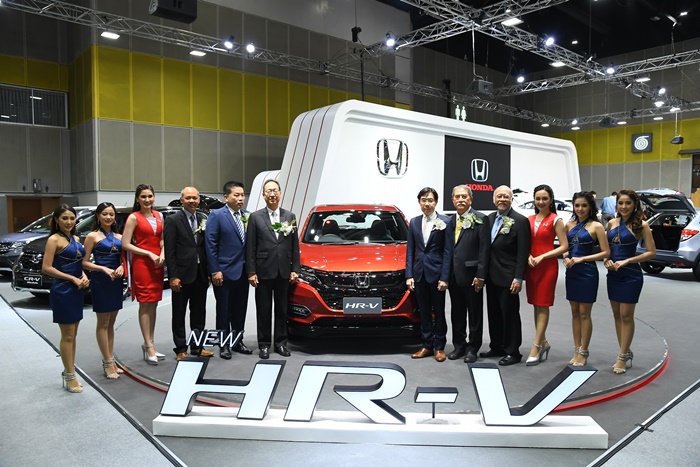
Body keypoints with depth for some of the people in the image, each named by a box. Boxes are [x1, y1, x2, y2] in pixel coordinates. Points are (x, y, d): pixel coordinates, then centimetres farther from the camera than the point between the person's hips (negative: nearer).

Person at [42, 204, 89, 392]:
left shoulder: (76, 239, 12)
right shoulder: (54, 240, -9)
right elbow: (46, 268, -15)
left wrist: (84, 276, 0)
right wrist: (73, 279, -16)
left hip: (77, 291, 7)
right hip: (62, 291, -7)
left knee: (72, 335, 13)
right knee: (67, 336, 0)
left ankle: (68, 372, 23)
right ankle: (69, 377, 9)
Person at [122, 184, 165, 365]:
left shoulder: (159, 216, 10)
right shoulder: (134, 217, -6)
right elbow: (126, 244, -10)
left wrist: (162, 254, -3)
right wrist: (149, 254, -16)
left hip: (158, 264, 6)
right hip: (141, 264, -6)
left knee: (153, 304, 10)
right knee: (145, 304, -1)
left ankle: (149, 343, 20)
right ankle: (149, 346, 3)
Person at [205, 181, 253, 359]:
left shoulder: (247, 216, 8)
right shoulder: (216, 216, -7)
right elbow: (211, 245, -10)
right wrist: (215, 271, -14)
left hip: (243, 271, 5)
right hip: (225, 271, -5)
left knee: (240, 309, 14)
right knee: (224, 310, 5)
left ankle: (238, 341, 27)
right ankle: (224, 345, 17)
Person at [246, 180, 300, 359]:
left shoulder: (290, 216, 6)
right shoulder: (255, 217, -1)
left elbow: (295, 246, 7)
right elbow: (250, 248, -3)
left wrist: (295, 269, 1)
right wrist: (251, 272, -8)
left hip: (284, 272, 2)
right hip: (263, 272, -2)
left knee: (282, 309, 11)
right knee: (263, 310, 7)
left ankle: (280, 342, 22)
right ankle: (264, 344, 17)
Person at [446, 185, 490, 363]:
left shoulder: (480, 219, -6)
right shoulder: (450, 221, 11)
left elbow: (484, 248, -11)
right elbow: (447, 249, 10)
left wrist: (480, 275, -15)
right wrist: (446, 274, 5)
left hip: (471, 274, -5)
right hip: (454, 275, 5)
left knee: (475, 313, 7)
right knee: (457, 313, 14)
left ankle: (473, 348, 19)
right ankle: (459, 345, 27)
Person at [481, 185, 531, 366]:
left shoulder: (520, 221, -9)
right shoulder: (489, 218, 10)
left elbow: (523, 252, -12)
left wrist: (518, 278, -16)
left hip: (508, 277, -6)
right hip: (491, 276, 6)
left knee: (510, 314, 2)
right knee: (494, 313, 14)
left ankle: (512, 351, 14)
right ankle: (497, 347, 27)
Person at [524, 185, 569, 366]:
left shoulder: (555, 220, -5)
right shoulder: (530, 219, 9)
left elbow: (564, 246, -9)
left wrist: (542, 256, -16)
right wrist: (528, 256, -7)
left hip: (547, 266, -5)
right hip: (531, 266, 5)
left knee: (543, 306, -2)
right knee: (536, 305, 10)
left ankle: (536, 347, 0)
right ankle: (544, 342, 23)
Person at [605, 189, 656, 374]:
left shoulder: (641, 225, -7)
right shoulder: (612, 223, 7)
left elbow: (651, 252, -9)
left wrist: (626, 261, -16)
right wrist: (607, 260, -5)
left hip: (630, 275, -5)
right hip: (613, 274, 5)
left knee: (626, 316, 0)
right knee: (617, 314, 10)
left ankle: (623, 356, 9)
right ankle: (626, 352, 23)